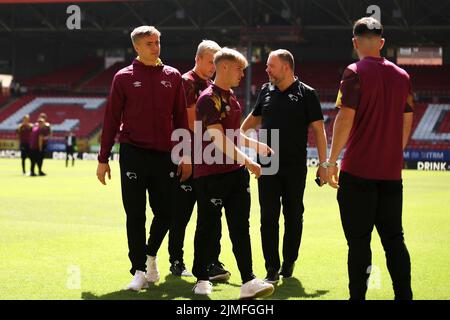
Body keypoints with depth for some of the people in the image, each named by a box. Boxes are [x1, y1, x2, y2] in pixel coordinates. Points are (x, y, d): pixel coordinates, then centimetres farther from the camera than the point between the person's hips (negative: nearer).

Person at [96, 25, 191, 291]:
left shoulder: (173, 76, 8)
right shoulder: (124, 77, 2)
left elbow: (181, 118, 10)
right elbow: (111, 119, 3)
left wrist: (186, 156, 6)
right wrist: (103, 159, 0)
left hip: (165, 156, 2)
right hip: (133, 155, -2)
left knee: (165, 213, 4)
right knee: (135, 215, 0)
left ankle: (151, 253, 30)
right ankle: (139, 270, 8)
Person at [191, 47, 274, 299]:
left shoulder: (232, 98, 15)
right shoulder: (209, 99, -14)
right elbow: (219, 140, -20)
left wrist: (259, 146, 29)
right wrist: (247, 162, -21)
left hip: (235, 172, 8)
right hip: (210, 174, -8)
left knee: (240, 227, 2)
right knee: (208, 227, 3)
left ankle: (248, 282, -1)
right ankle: (202, 279, 16)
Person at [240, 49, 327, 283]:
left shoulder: (306, 94, -3)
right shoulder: (266, 91, 9)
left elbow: (318, 129, -3)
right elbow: (254, 118, 26)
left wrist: (323, 164, -8)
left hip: (295, 167, -3)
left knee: (294, 216, 7)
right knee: (268, 217, -2)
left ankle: (289, 263, 20)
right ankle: (272, 269, 1)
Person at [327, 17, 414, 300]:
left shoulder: (355, 73, -8)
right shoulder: (402, 76, 9)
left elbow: (345, 119, -14)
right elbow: (407, 122, 14)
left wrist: (332, 160, -8)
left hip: (358, 171, -5)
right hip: (391, 171, 5)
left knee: (358, 241, -1)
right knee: (394, 239, 11)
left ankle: (358, 296, 1)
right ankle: (404, 295, 11)